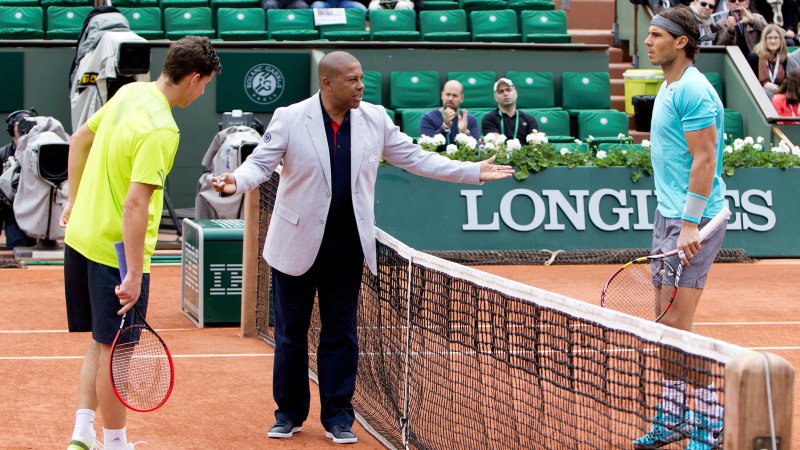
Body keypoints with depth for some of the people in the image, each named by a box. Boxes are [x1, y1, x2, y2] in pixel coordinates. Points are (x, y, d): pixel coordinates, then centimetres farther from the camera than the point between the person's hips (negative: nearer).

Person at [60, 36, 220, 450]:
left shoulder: (130, 92, 3)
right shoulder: (161, 131, -23)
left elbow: (79, 140, 17)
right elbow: (135, 205, -27)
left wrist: (75, 200, 26)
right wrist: (135, 275, -25)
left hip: (81, 237, 9)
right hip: (117, 250, -8)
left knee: (101, 343, 18)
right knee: (114, 350, 5)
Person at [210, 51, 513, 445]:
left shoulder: (375, 119, 1)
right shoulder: (289, 118, -8)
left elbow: (414, 158, 6)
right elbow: (261, 162, -10)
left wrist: (473, 172, 2)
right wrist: (236, 181, -32)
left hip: (347, 248, 2)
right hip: (297, 243, -2)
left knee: (341, 335, 7)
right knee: (290, 333, 8)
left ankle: (337, 416, 17)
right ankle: (289, 413, 22)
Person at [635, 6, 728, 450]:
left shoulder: (693, 90, -15)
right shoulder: (668, 88, 15)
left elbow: (704, 160, -19)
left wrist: (690, 224, -23)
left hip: (693, 221, -10)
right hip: (669, 216, 10)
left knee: (677, 324, -9)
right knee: (666, 323, 11)